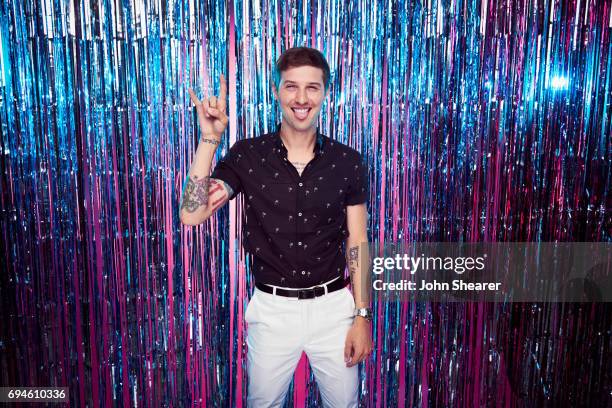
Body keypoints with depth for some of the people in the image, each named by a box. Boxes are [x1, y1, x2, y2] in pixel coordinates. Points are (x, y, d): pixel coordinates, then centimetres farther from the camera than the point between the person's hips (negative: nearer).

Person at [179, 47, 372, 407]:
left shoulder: (348, 162, -5)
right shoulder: (247, 156, -8)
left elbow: (358, 243, -1)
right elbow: (191, 215, -18)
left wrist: (362, 316, -3)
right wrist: (210, 138, -22)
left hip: (333, 307, 1)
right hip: (272, 309, 0)